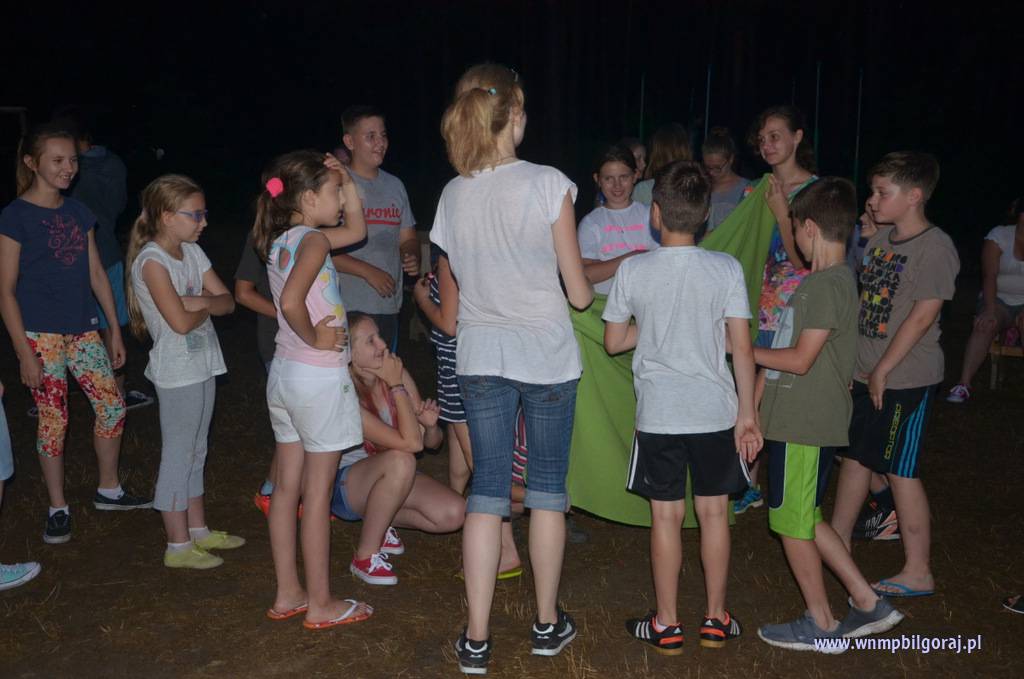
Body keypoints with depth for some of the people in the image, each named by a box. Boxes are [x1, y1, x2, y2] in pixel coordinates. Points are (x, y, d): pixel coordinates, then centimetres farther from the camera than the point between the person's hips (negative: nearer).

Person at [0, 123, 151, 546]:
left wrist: (115, 330, 11)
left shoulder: (78, 212, 8)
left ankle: (108, 491, 26)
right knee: (53, 418, 2)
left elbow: (97, 273, 12)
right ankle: (58, 508, 18)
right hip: (41, 334, -6)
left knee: (112, 403, 7)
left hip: (82, 329, 6)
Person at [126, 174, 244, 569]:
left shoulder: (192, 252, 8)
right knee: (178, 456, 2)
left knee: (196, 452, 17)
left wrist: (202, 300, -15)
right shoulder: (152, 260, -16)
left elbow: (227, 302, 5)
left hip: (202, 366, 8)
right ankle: (178, 546, 13)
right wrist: (206, 305, -5)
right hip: (177, 373, -8)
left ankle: (198, 531, 30)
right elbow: (180, 322, -23)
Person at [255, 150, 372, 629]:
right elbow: (291, 302, -33)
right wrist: (315, 338, -16)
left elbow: (357, 229, 21)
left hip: (284, 372, 9)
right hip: (319, 375, -9)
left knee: (288, 487, 14)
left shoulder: (280, 240, 10)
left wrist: (345, 180, 11)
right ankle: (320, 604, 14)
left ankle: (288, 594, 25)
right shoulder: (313, 240, -16)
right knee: (317, 493, 2)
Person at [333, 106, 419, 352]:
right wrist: (368, 271, -16)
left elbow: (407, 238, 18)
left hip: (389, 306, 6)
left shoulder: (394, 185, 15)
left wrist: (412, 257, -4)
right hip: (348, 308, -6)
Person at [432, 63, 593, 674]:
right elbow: (578, 290, -6)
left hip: (481, 355, 3)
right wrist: (592, 291, 16)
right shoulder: (548, 185, -12)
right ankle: (549, 624, 26)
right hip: (546, 354, -3)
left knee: (487, 490, 9)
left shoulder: (453, 195, 1)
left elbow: (460, 286, 9)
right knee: (548, 487, 11)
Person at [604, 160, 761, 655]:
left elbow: (613, 341, 2)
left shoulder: (633, 270, -7)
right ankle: (716, 619, 25)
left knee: (666, 516, 8)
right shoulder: (726, 269, -6)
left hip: (659, 414, -1)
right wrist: (747, 414, 2)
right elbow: (742, 348, -5)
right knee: (714, 512, 13)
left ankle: (666, 625, 18)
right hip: (715, 410, 1)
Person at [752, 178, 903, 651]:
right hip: (799, 420, 9)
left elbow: (800, 359, -20)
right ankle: (867, 603, 26)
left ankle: (820, 624, 19)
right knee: (804, 519, 18)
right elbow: (785, 350, 15)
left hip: (806, 427, -9)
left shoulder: (828, 284, -18)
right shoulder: (824, 279, 13)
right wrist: (752, 401, 16)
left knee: (792, 522, 4)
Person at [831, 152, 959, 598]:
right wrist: (857, 362, 12)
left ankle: (918, 573, 11)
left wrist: (883, 369, -17)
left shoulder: (935, 247, -16)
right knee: (855, 457, 17)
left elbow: (922, 315, -20)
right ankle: (838, 540, 32)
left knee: (901, 472, -1)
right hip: (866, 373, 8)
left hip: (905, 379, -8)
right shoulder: (881, 238, 8)